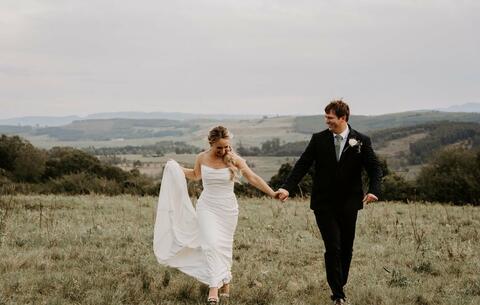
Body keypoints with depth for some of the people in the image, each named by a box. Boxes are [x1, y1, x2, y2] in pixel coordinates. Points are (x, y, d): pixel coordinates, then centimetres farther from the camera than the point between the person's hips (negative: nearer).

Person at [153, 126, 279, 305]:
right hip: (207, 207, 0)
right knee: (211, 244, -15)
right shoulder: (202, 158, -3)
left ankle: (224, 282, 25)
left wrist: (272, 193, -16)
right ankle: (214, 287, -19)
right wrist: (177, 169, 4)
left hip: (228, 209, 0)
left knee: (224, 246, 9)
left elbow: (253, 179, -9)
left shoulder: (234, 160, -9)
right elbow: (196, 175, 18)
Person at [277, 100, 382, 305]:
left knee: (346, 248, 11)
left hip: (348, 205, 1)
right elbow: (302, 165, -2)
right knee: (333, 248, -8)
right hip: (324, 204, -1)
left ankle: (339, 287, 28)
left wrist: (374, 190, -22)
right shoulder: (319, 140, 0)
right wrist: (287, 187, -15)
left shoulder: (361, 141, -1)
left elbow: (374, 168, -3)